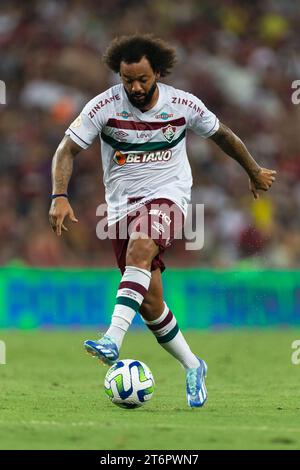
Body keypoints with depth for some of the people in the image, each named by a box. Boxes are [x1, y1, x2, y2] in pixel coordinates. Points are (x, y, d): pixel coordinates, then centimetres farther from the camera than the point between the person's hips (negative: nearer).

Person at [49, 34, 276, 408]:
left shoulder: (184, 105, -5)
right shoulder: (104, 107, -9)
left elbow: (222, 135, 13)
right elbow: (66, 150, -7)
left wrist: (255, 172, 26)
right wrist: (60, 196, -24)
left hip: (168, 195, -2)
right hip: (122, 203, 2)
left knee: (140, 250, -35)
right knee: (149, 301, -1)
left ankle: (113, 340, -47)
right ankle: (192, 367, 20)